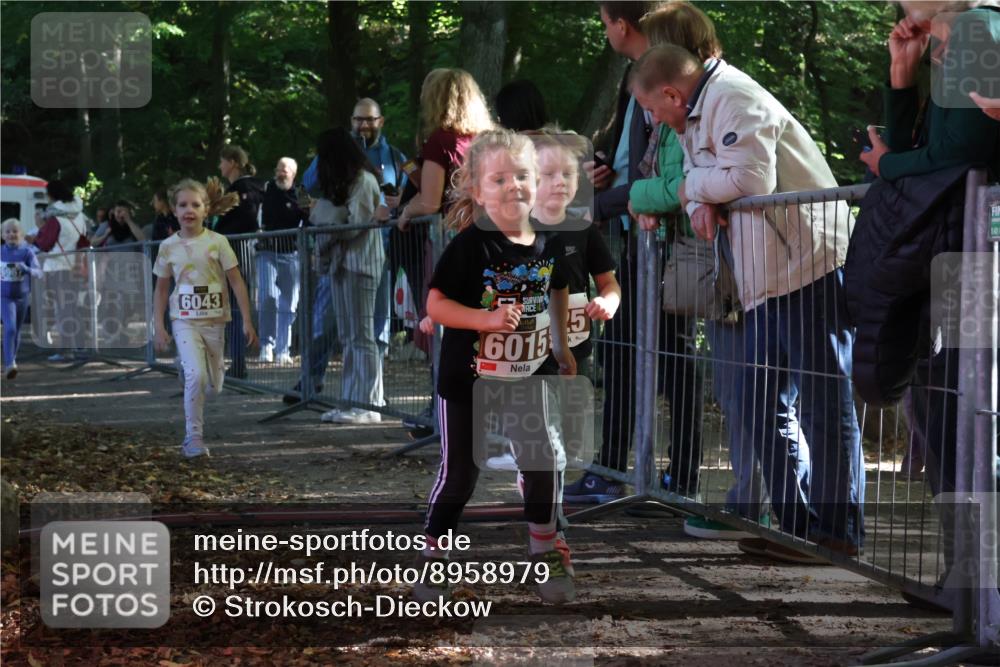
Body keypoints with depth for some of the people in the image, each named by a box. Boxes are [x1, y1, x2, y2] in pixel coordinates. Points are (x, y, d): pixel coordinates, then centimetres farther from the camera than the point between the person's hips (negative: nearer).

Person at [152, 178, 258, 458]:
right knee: (195, 375, -21)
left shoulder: (217, 242, -3)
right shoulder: (169, 247, 1)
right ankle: (194, 438, -13)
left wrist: (247, 321, -6)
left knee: (213, 387, 7)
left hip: (215, 320, 1)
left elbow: (237, 282, -1)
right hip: (185, 321, -1)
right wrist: (159, 327, 2)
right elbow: (161, 289, 9)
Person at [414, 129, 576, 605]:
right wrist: (487, 319, -32)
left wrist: (563, 349, 19)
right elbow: (435, 304, -19)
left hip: (526, 375, 4)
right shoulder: (471, 245, -18)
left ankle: (545, 553, 25)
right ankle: (431, 557, 18)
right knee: (459, 472, 2)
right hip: (467, 377, -4)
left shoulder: (548, 244, -2)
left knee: (543, 462, 6)